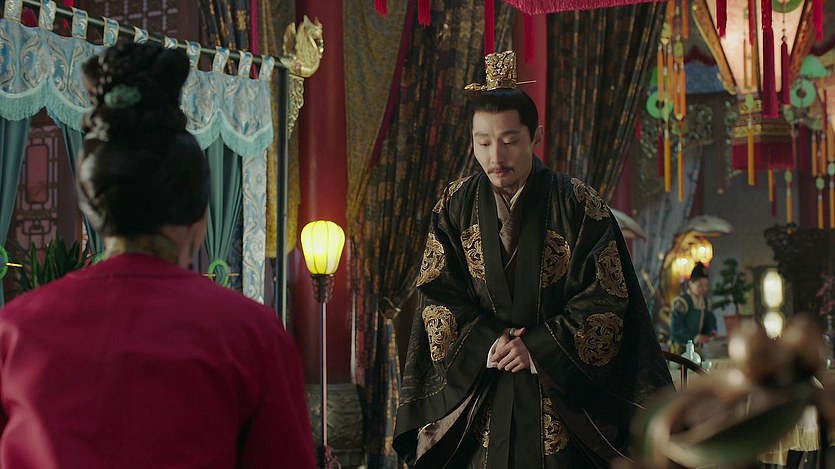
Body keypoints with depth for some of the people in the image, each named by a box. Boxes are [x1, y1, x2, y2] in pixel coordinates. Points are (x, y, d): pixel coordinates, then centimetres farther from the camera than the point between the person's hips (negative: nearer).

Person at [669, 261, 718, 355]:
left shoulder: (706, 302, 10)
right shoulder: (681, 303, -14)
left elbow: (710, 321, 17)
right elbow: (675, 328, -19)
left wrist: (712, 332, -6)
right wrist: (694, 337, -28)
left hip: (697, 347, 7)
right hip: (680, 348, -7)